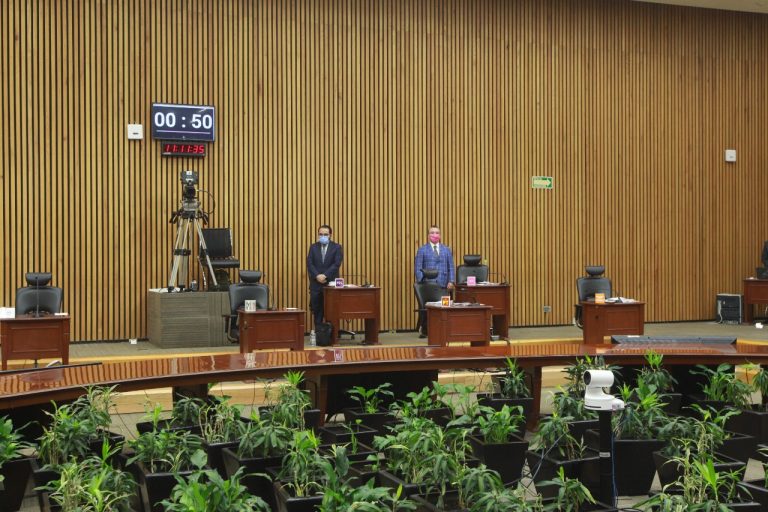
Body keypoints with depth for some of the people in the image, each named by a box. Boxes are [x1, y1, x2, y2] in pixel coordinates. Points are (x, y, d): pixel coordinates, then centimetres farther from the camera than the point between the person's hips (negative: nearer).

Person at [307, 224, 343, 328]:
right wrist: (317, 276, -14)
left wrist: (325, 275, -17)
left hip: (330, 282, -2)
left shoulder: (337, 247, 2)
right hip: (316, 283, 2)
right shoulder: (313, 247, 10)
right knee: (317, 309, 3)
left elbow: (337, 264, -8)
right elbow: (309, 263, 0)